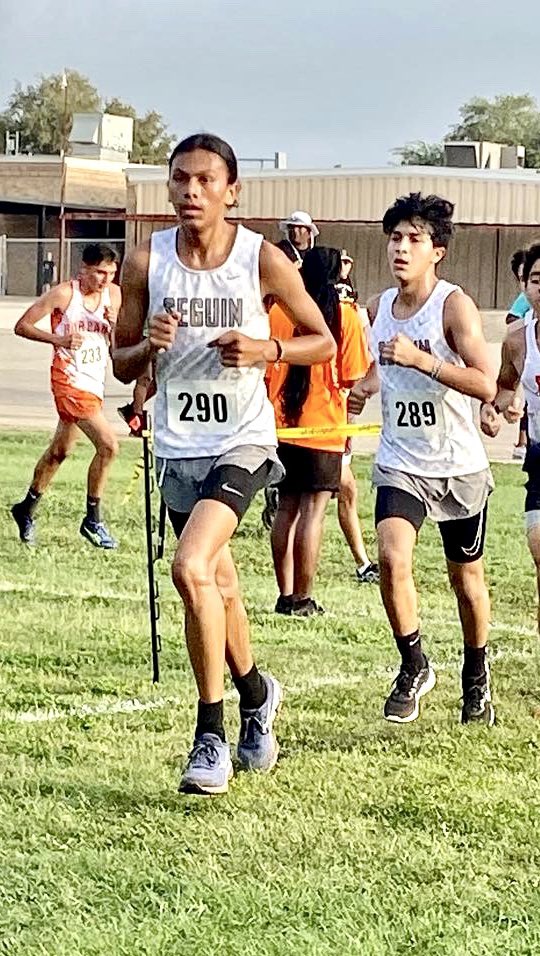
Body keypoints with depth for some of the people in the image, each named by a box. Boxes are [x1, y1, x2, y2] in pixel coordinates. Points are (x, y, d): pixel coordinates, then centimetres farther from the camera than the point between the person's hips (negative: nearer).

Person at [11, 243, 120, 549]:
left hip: (95, 383, 7)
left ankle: (27, 509, 35)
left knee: (60, 451, 18)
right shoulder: (64, 294, -11)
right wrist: (57, 339, -22)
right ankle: (93, 519, -7)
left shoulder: (114, 295, 5)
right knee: (108, 445, -19)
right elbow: (22, 326, -8)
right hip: (70, 379, -7)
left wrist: (114, 324, -10)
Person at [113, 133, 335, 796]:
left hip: (244, 442, -4)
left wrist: (265, 350, -15)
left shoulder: (262, 259, -7)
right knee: (217, 583, 17)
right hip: (178, 447, 4)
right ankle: (256, 693, 44)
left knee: (192, 568, -23)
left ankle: (211, 736, -13)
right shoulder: (146, 263, 0)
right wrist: (148, 346, -15)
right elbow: (121, 364, 7)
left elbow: (323, 341, 3)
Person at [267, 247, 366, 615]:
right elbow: (351, 378, -6)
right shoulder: (345, 316, -5)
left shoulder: (278, 312, 2)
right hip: (323, 428, -3)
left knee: (287, 508, 12)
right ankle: (302, 599, 0)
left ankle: (286, 595, 14)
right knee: (313, 511, -1)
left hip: (281, 428, 3)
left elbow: (262, 370, 6)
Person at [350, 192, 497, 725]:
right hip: (400, 463, 3)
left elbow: (485, 385, -24)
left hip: (459, 466, -3)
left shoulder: (454, 305, -14)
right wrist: (367, 385, 4)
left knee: (466, 577, 12)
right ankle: (413, 667, -2)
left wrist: (419, 359, -31)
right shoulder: (378, 308, 2)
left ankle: (476, 676, 34)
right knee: (392, 557, -20)